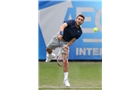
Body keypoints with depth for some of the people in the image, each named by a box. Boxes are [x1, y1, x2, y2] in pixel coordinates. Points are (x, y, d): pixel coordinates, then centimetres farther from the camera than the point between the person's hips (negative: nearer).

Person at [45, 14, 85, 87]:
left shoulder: (79, 32, -11)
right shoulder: (71, 22, -19)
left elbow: (73, 40, -11)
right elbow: (63, 26, -38)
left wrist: (67, 45, -30)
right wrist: (60, 33, -57)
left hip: (66, 42, 0)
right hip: (58, 38, 0)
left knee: (65, 60, -13)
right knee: (48, 49, 17)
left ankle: (65, 79, -9)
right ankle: (50, 55, 59)